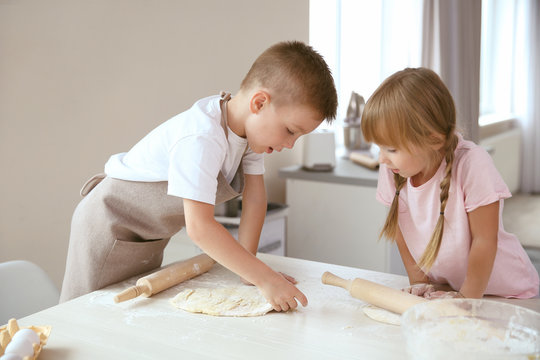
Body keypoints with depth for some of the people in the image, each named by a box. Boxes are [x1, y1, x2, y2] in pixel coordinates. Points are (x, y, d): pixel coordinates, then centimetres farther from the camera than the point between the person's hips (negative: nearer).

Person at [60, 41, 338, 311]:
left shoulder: (249, 125, -10)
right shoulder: (201, 139, -38)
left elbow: (255, 197, -3)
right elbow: (199, 228, -44)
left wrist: (249, 264, -7)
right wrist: (265, 280, -42)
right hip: (109, 226, -8)